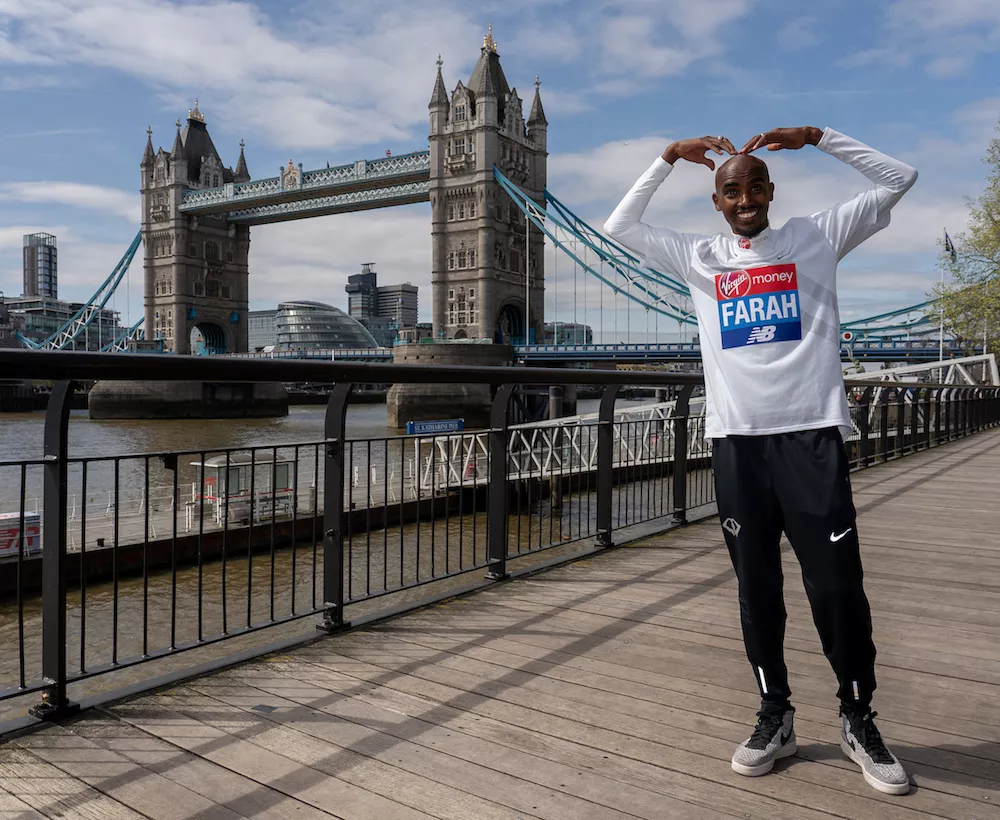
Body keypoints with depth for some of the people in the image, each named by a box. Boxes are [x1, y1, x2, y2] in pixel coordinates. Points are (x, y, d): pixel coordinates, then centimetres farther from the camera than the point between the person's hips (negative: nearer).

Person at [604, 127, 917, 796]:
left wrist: (816, 136, 6)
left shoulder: (816, 237, 10)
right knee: (757, 589, 8)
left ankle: (859, 721, 19)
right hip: (736, 440, 2)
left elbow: (900, 179, 11)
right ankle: (776, 717, 22)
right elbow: (619, 227, 14)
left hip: (812, 434, -2)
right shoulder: (699, 258, 15)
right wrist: (670, 158, 10)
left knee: (838, 587, 0)